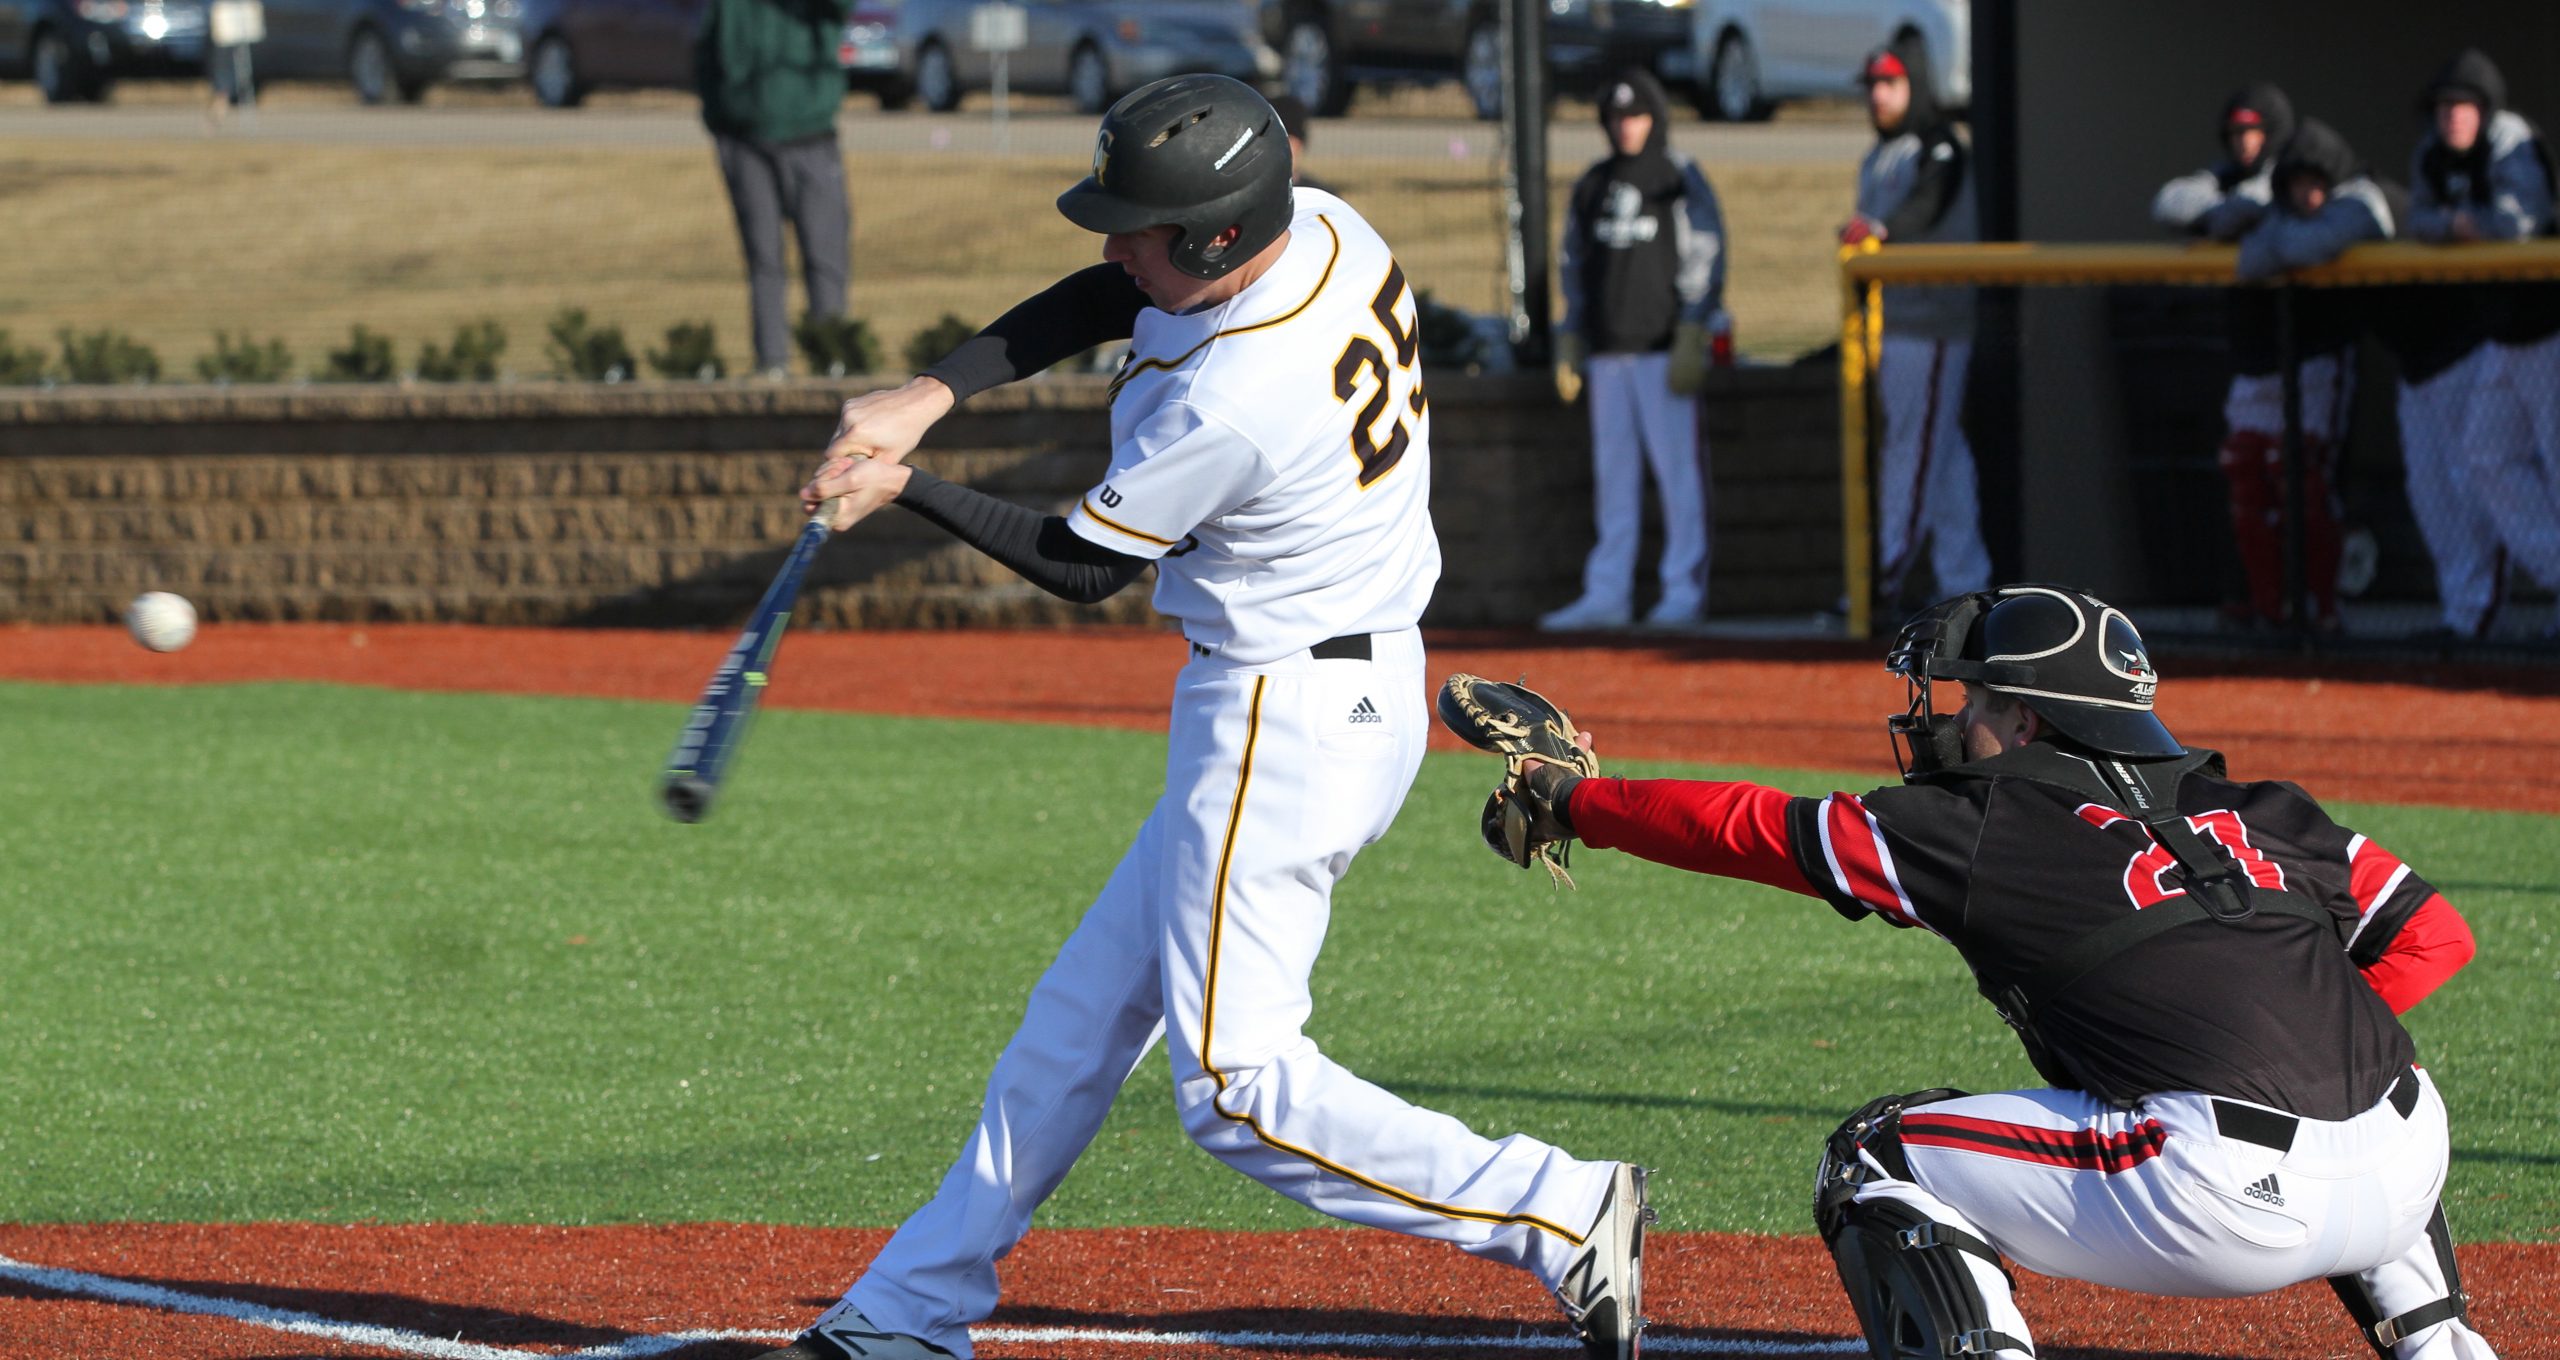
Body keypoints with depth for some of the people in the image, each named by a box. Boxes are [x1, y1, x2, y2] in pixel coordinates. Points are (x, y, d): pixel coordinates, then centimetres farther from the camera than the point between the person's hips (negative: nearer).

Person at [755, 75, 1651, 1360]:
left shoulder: (1231, 406, -28)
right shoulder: (1325, 228, -3)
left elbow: (1080, 566, -11)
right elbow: (1102, 299, 9)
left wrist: (904, 487, 0)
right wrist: (928, 392, -3)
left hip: (1282, 723, -10)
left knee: (1236, 1087, -11)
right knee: (1085, 1012, 17)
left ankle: (1558, 1214, -11)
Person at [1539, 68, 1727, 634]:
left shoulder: (1680, 179, -1)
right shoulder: (1592, 185, 16)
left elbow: (1705, 259, -6)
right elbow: (1576, 265, 21)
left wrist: (1691, 339, -14)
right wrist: (1570, 341, 14)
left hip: (1663, 350, -6)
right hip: (1608, 352, 6)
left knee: (1677, 469, -7)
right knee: (1613, 474, 7)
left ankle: (1685, 592, -4)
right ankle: (1607, 594, 9)